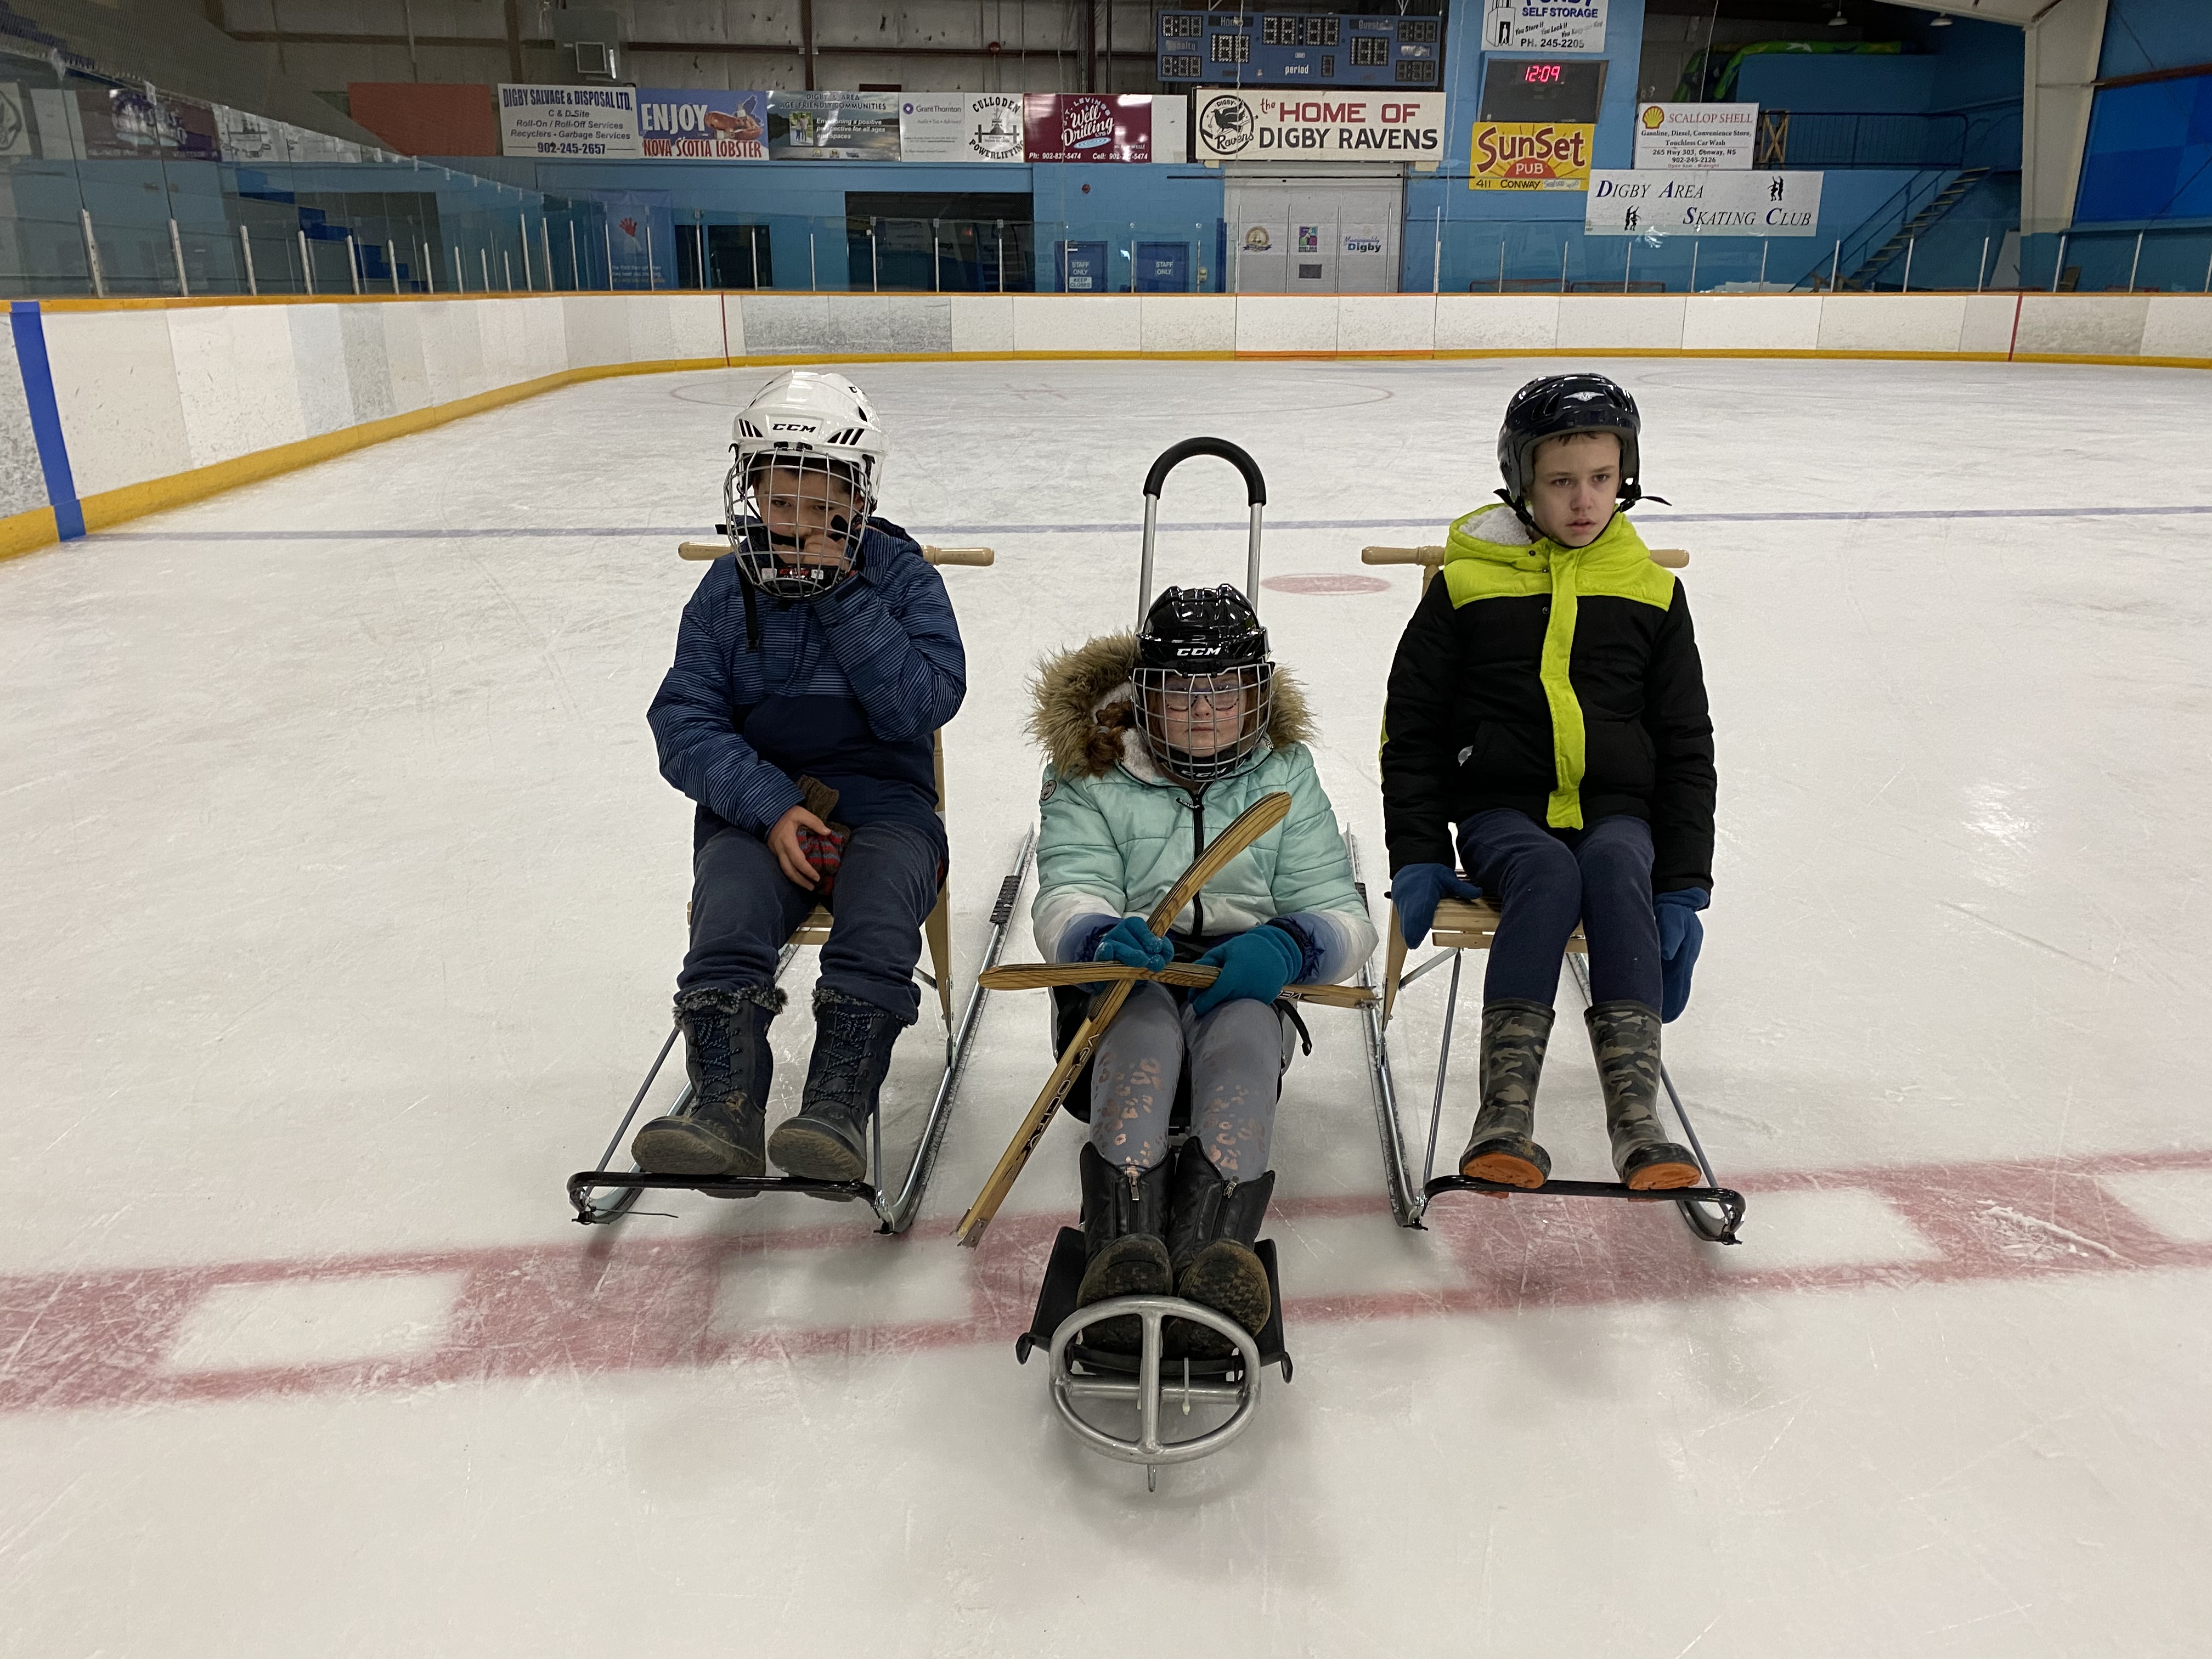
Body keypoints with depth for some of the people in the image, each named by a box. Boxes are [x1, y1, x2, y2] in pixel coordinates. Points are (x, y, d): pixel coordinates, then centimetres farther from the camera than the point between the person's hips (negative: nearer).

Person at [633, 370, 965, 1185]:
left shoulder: (901, 575, 2)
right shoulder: (727, 589, 7)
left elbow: (919, 707, -11)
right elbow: (686, 724, -1)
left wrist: (843, 596, -16)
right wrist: (771, 804, -17)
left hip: (881, 803, -1)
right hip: (756, 808, 2)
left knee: (879, 917, -33)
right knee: (728, 915, -30)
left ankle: (838, 1110, -36)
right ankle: (725, 1113, -32)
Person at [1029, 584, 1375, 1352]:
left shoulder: (1286, 777, 13)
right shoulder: (1094, 778, 8)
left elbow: (1343, 915, 5)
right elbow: (1066, 897, -6)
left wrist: (1287, 947, -20)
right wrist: (1103, 937, -32)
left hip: (1245, 980, 1)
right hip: (1128, 975, -1)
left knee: (1244, 1039, -34)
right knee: (1142, 1030, -36)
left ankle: (1209, 1251, -54)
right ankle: (1124, 1252, -52)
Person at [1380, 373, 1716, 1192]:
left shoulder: (1651, 591, 9)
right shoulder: (1466, 582, 3)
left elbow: (1686, 747, 12)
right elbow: (1412, 728, 7)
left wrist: (1685, 885, 2)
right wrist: (1418, 856, -3)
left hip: (1615, 809, 2)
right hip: (1502, 809, -1)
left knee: (1617, 871, -33)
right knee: (1549, 876, -34)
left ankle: (1636, 1119, -39)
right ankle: (1505, 1116, -38)